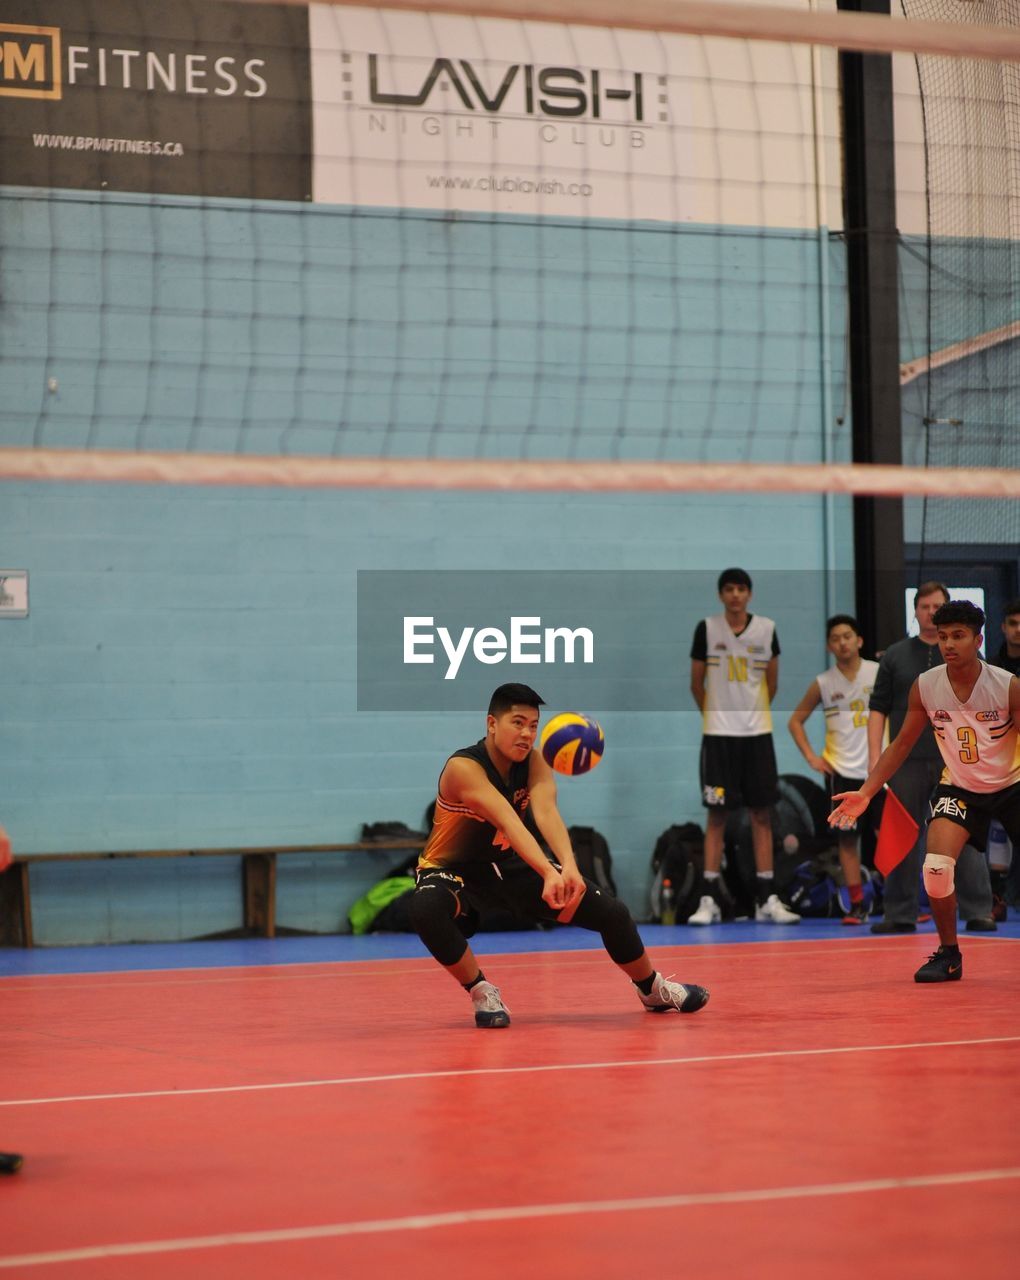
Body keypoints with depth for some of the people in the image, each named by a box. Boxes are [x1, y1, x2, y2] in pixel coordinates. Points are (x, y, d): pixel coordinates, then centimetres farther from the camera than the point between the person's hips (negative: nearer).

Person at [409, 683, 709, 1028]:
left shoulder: (534, 763, -13)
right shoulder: (462, 767, -28)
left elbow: (545, 811, -32)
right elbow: (508, 822, -42)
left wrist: (568, 866, -51)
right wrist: (548, 873, -56)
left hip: (512, 865, 5)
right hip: (456, 870, -5)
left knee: (612, 912, -3)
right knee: (426, 909, -40)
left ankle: (652, 989, 27)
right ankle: (481, 992, -17)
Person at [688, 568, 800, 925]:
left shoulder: (766, 628, 2)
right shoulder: (707, 629, -3)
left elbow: (772, 681, 13)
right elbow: (696, 683, 6)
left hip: (757, 732, 2)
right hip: (718, 734, -2)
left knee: (762, 815, 3)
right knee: (716, 815, -2)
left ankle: (767, 899, 7)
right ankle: (709, 900, 0)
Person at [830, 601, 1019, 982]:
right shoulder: (925, 687, -12)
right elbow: (902, 744, 0)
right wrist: (866, 793, -6)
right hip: (958, 788, 1)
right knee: (936, 867, -19)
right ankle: (948, 954, 1)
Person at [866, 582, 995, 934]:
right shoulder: (896, 655, 9)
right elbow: (878, 708, 7)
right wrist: (875, 755, -2)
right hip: (908, 762, 1)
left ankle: (978, 911, -1)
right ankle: (900, 914, 11)